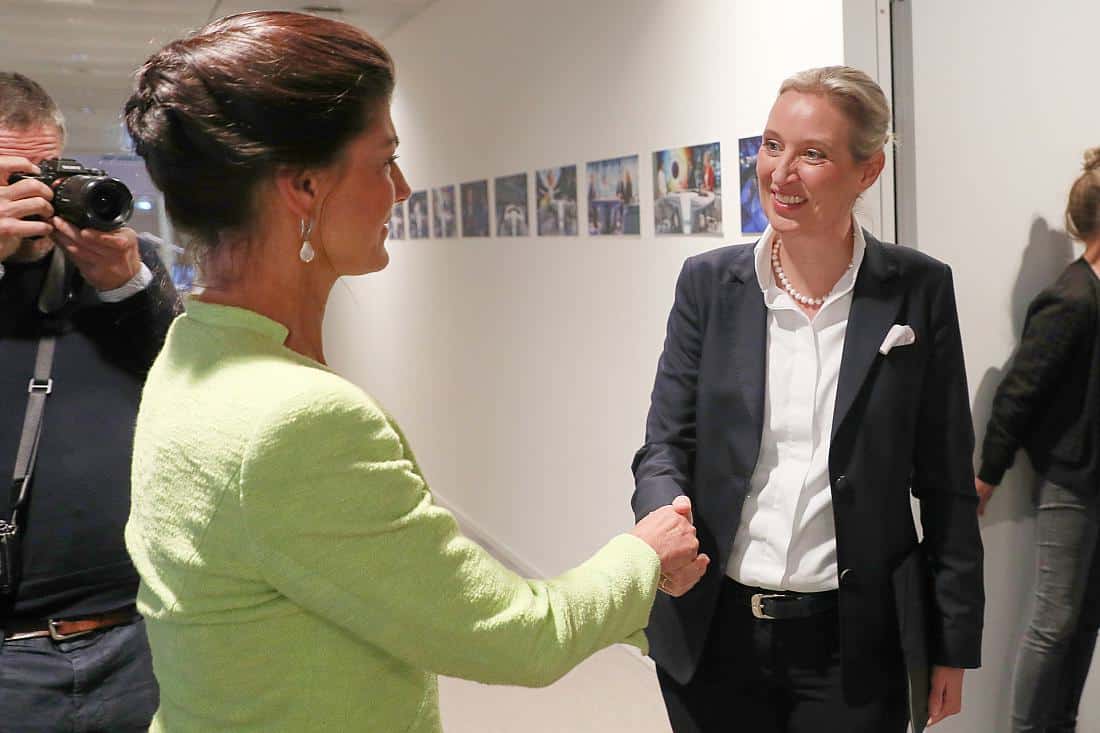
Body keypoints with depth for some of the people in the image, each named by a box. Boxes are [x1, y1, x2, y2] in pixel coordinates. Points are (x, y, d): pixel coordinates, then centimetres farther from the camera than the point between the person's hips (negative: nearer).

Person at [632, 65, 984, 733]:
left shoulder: (920, 290, -5)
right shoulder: (709, 282, -1)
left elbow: (947, 484, 0)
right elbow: (664, 446, -1)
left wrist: (954, 645, 2)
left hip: (852, 645, -1)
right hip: (715, 629, 2)